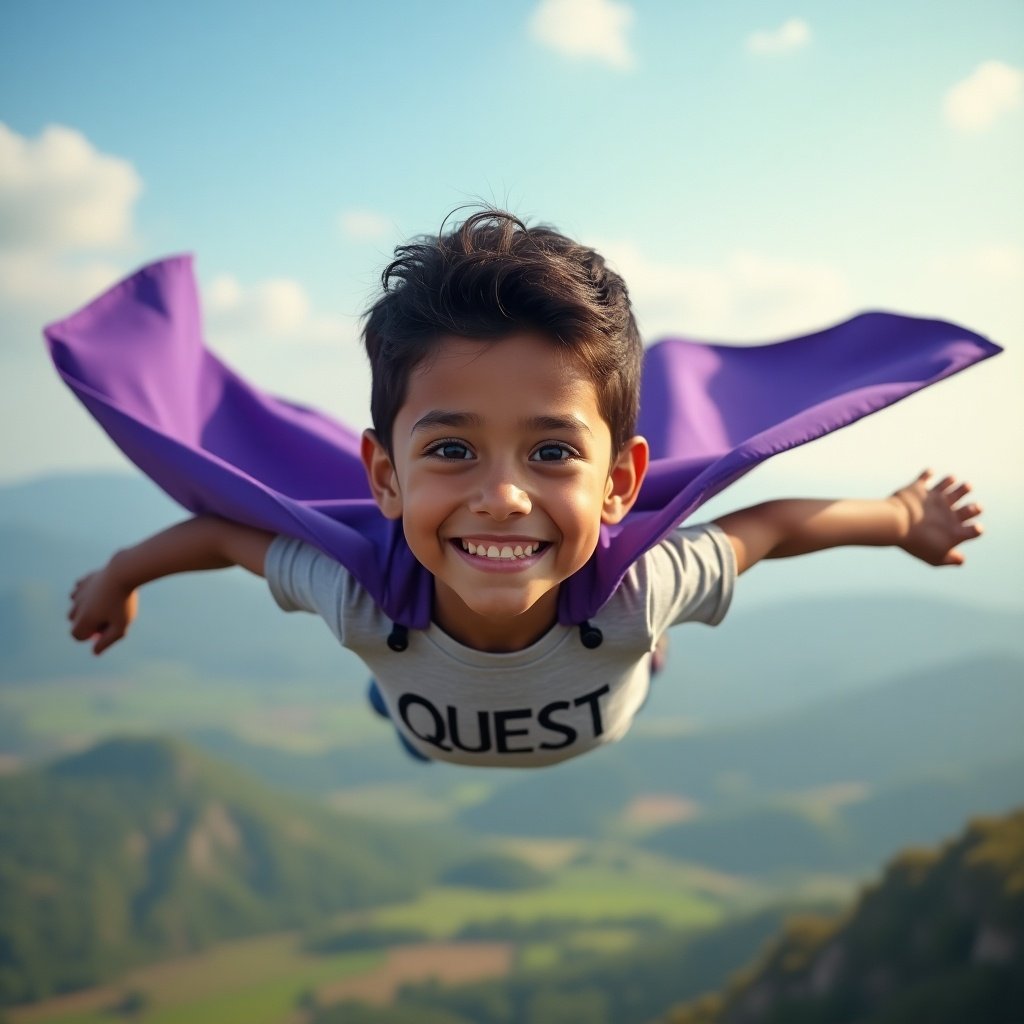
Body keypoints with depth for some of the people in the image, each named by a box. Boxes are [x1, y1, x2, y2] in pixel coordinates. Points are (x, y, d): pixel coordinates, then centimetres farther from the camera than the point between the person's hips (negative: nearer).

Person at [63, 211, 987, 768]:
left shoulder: (638, 595, -46)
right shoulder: (362, 601, -45)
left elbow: (762, 530, -25)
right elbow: (232, 531, -24)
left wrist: (904, 516, -8)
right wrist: (120, 576, -5)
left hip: (612, 773, 0)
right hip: (427, 774, 1)